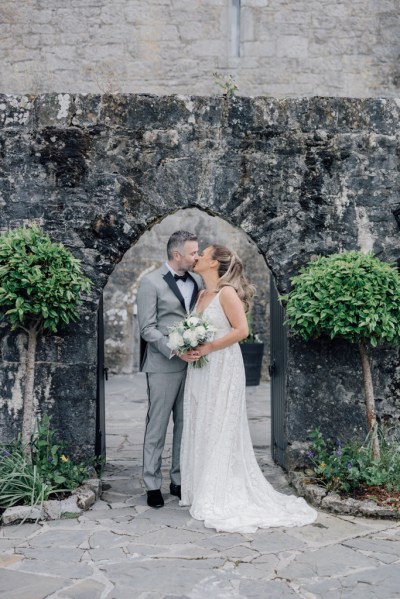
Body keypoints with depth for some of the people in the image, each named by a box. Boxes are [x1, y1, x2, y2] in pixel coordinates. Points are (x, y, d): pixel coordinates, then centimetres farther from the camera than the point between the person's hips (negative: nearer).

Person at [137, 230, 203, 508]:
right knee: (157, 426, 3)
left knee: (185, 425, 11)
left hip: (192, 363, 5)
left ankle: (180, 480, 22)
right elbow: (147, 328, -10)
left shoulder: (197, 281, 9)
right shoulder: (151, 282, -7)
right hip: (163, 365, -5)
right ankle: (153, 485, 13)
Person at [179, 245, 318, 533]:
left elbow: (241, 330, -18)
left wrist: (208, 348, -17)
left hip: (222, 368, -8)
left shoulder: (227, 292, -11)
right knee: (200, 430, 10)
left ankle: (222, 497, 9)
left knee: (219, 430, -1)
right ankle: (203, 489, 21)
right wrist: (190, 348, 1)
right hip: (201, 369, 8)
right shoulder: (202, 295, 13)